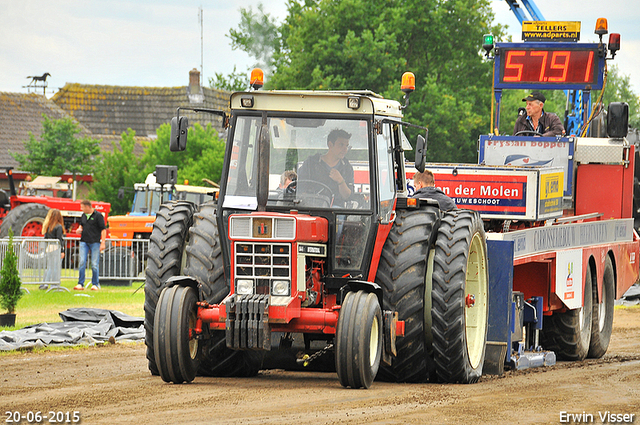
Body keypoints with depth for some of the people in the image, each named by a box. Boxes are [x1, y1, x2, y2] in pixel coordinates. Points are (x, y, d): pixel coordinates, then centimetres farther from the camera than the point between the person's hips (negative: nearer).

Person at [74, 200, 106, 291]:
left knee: (95, 264, -2)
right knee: (82, 263, -3)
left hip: (95, 242, -5)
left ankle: (95, 284, 7)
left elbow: (103, 229, -6)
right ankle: (80, 284, -1)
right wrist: (79, 229, 5)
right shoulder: (83, 216, 12)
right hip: (84, 241, 5)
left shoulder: (98, 216, -6)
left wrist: (103, 243, -12)